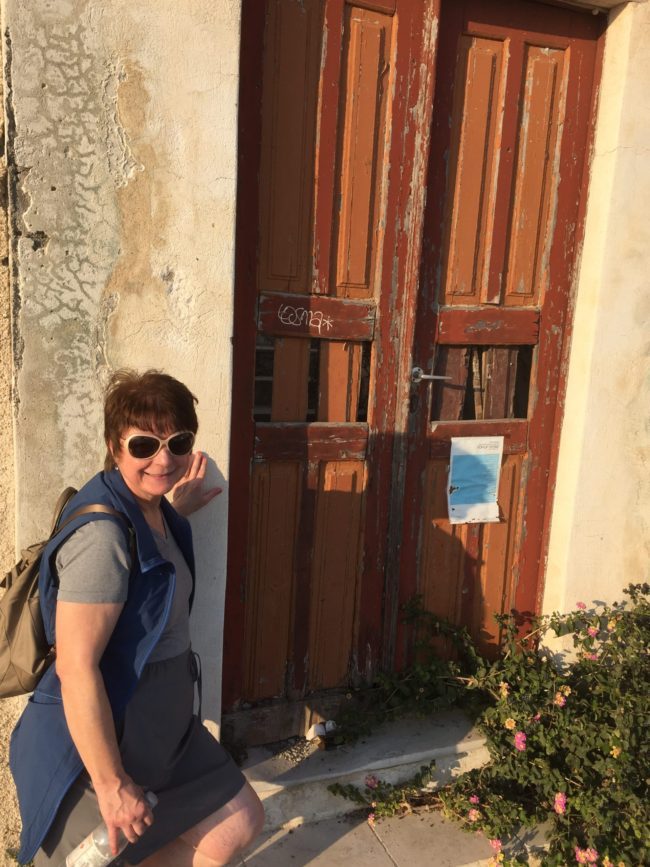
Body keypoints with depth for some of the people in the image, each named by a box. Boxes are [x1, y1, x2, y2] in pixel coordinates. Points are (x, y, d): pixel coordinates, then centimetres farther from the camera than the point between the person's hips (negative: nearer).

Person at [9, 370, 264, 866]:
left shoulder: (154, 511, 1)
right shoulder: (102, 533, -28)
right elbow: (77, 668, -28)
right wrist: (111, 783, -21)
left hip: (161, 731, 9)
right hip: (94, 745, -9)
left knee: (240, 824, 16)